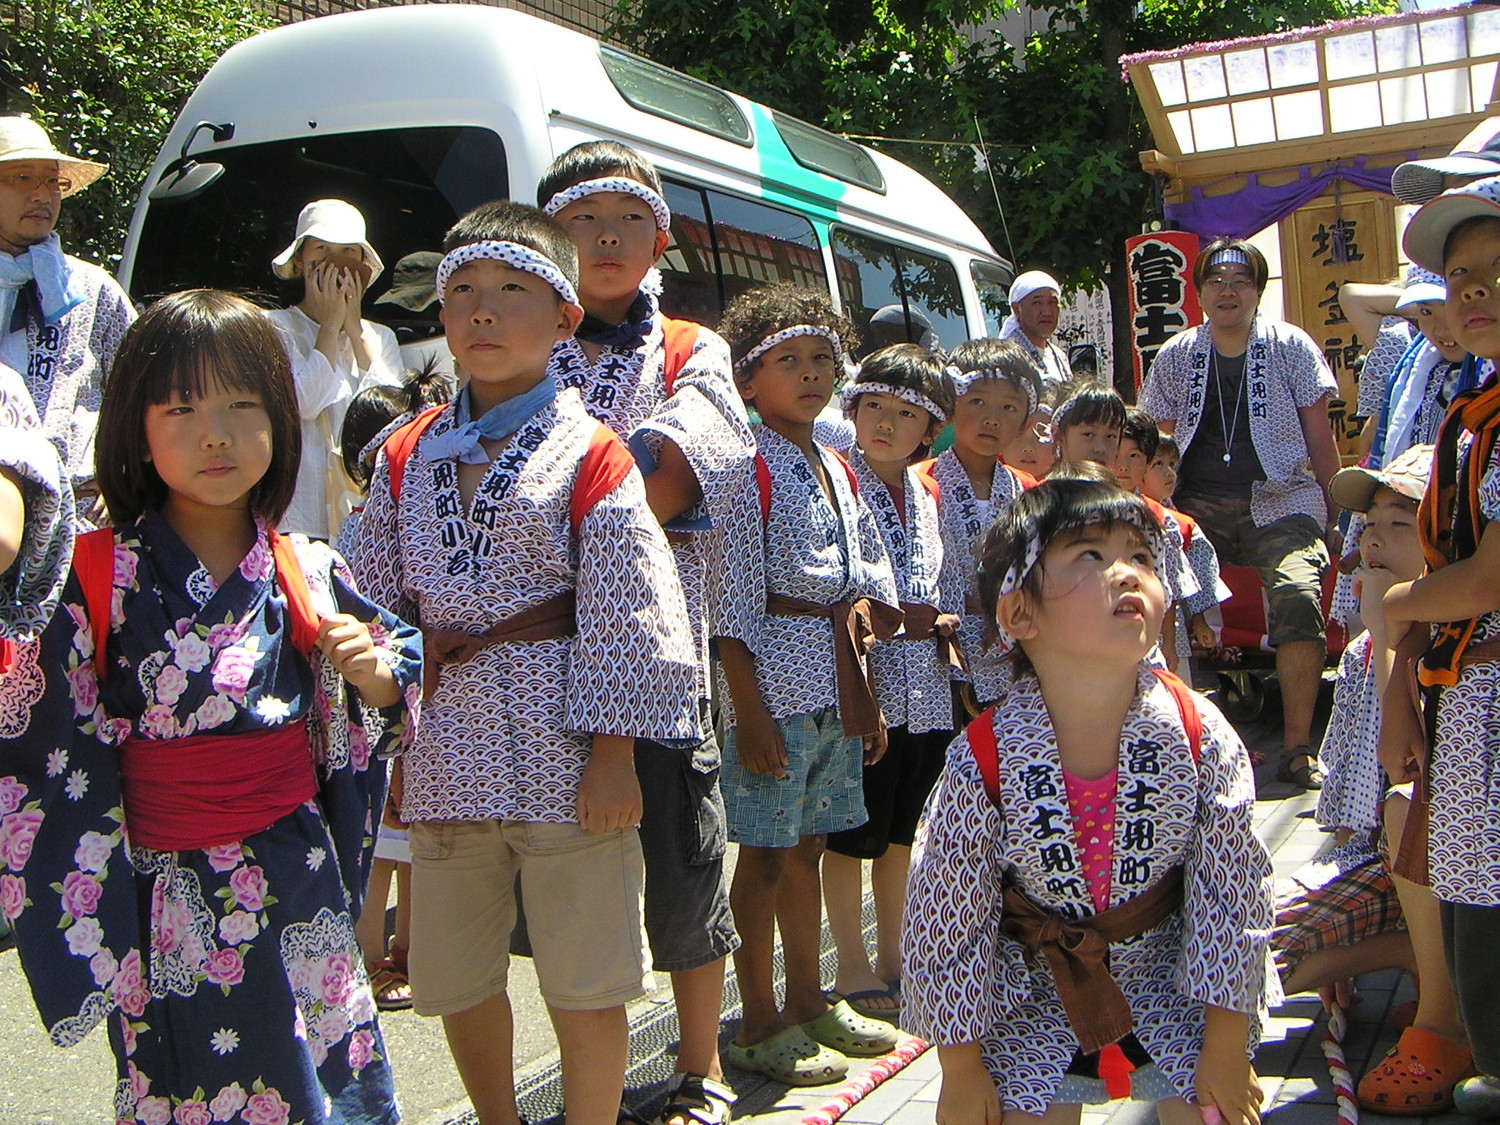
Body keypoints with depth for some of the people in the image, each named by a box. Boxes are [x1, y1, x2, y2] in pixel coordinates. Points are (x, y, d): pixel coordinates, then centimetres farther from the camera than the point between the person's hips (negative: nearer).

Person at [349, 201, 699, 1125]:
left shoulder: (589, 456, -5)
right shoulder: (408, 458, 9)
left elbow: (625, 619, -8)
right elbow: (372, 605, 11)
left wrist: (612, 756, -11)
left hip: (562, 762, -4)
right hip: (444, 760, 5)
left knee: (586, 989, 5)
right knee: (456, 981, 17)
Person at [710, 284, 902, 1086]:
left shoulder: (837, 469, 15)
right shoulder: (749, 468, -10)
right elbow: (731, 603, -15)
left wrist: (867, 697, 16)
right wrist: (748, 710, -18)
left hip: (836, 686, 8)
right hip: (775, 680, -8)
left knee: (807, 845, 16)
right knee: (765, 853, 1)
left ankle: (809, 1003, 28)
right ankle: (759, 1027, 12)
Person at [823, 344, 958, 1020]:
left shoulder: (927, 495, 12)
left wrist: (941, 623, 2)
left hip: (925, 685, 7)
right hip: (865, 681, -6)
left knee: (902, 830, 16)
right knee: (854, 834, 3)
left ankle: (892, 956, 29)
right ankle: (853, 966, 17)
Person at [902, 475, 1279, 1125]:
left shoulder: (1202, 738, -18)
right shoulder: (982, 764, -23)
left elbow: (1231, 897, -9)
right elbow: (946, 921, -13)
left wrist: (1227, 1049, -4)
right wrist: (960, 1069, -6)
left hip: (1172, 986, 2)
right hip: (1034, 1003, -1)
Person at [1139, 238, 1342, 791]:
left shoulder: (1290, 347, 6)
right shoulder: (1175, 356, 11)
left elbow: (1319, 438, 7)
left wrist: (1336, 513, 3)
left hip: (1280, 502, -2)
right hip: (1199, 504, 2)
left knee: (1297, 595, -29)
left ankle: (1297, 747, -19)